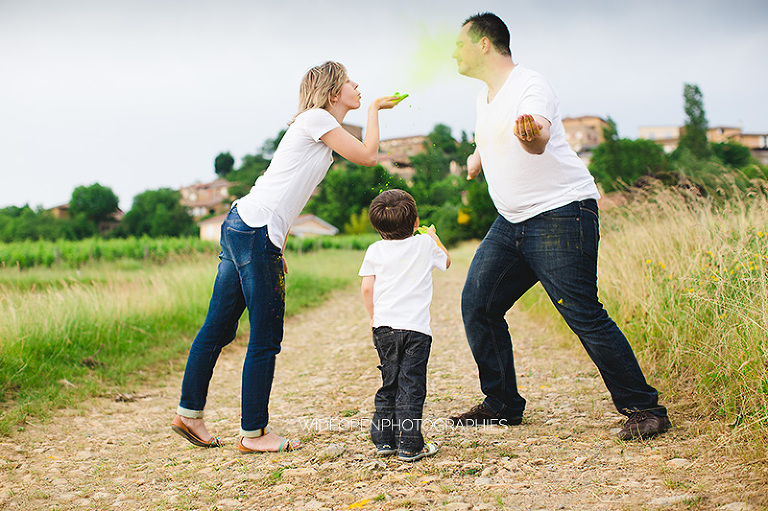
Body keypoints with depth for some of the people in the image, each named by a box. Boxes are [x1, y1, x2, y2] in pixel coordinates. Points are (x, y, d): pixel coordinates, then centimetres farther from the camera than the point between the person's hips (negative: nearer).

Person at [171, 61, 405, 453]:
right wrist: (374, 108, 8)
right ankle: (253, 433, 7)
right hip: (254, 231, -10)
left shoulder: (323, 136, 23)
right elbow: (367, 156, -6)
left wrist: (279, 249, 16)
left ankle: (189, 413, 23)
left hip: (240, 228, 10)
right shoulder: (315, 118, -4)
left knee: (218, 328, 14)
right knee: (265, 338, -2)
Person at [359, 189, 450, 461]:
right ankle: (409, 445, -1)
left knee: (389, 383, 14)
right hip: (416, 327, -3)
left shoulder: (375, 251, 4)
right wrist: (434, 238, 36)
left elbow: (367, 288, 3)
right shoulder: (425, 244, 2)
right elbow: (446, 261, 21)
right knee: (411, 387, -1)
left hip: (384, 326, 3)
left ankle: (384, 440, 18)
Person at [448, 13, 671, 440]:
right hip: (512, 221, 9)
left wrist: (532, 135, -56)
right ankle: (502, 405, 19)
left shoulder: (530, 85, -13)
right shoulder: (485, 99, 15)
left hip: (561, 214, -9)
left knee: (585, 316, -13)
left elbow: (540, 139, -36)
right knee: (477, 305, 5)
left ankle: (645, 409, 1)